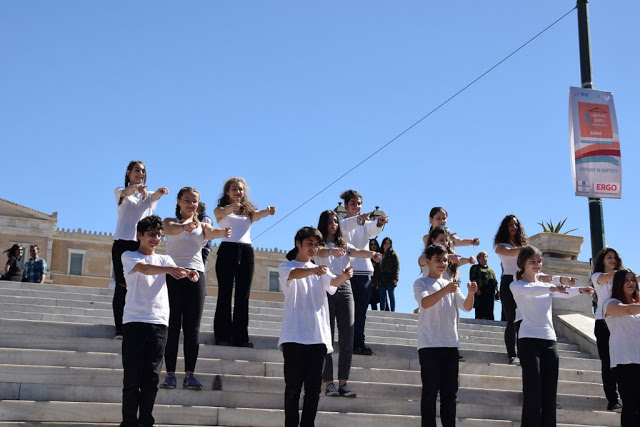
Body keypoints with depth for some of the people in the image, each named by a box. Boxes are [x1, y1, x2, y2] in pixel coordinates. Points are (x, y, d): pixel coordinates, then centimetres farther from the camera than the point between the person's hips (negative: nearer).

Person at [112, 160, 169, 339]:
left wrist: (160, 192, -33)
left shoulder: (149, 195, 18)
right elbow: (126, 192, -15)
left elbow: (154, 197, -7)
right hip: (122, 242, -2)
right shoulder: (120, 191, 10)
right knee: (122, 285, -7)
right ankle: (120, 328, -8)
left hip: (142, 242, 2)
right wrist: (136, 188, -40)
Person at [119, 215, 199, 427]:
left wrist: (189, 273, -26)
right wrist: (169, 270, -35)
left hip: (159, 322, 3)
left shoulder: (164, 259, 18)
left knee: (152, 378, 2)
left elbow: (176, 272, -2)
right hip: (134, 321, -3)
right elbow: (144, 268, -16)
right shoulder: (129, 256, 6)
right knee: (132, 378, -4)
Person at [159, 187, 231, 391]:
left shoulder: (202, 225, 16)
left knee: (192, 328, -1)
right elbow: (170, 229, -17)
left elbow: (211, 232, -8)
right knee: (172, 325, -5)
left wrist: (222, 232, -34)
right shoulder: (170, 221, 9)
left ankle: (189, 374, -1)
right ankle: (170, 374, -5)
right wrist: (184, 226, -41)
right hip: (173, 274, -2)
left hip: (196, 274, 2)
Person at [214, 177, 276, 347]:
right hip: (227, 250, -3)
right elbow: (222, 212, -15)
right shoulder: (220, 210, 10)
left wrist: (266, 212, -29)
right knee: (225, 294, -6)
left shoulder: (249, 210, 18)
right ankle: (223, 335, -6)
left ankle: (240, 337, 0)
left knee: (243, 295, 0)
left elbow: (257, 215, -4)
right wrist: (232, 207, -39)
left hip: (246, 251, 3)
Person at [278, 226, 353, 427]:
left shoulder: (321, 271, 20)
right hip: (294, 336, -4)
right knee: (293, 387, -4)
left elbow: (333, 282, -2)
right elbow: (294, 274, -18)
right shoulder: (286, 267, 6)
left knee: (313, 388, 3)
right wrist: (312, 270, -41)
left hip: (318, 336, 4)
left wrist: (344, 276, -27)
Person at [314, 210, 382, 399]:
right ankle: (329, 383, -5)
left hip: (344, 287, 4)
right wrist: (331, 251, -41)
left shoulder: (344, 245, 19)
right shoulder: (320, 244, 7)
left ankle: (343, 382, 0)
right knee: (327, 338, -7)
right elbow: (320, 252, -17)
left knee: (347, 340, -3)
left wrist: (372, 254, -24)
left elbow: (358, 252, -1)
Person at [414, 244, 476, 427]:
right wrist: (444, 291, -34)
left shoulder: (451, 285, 18)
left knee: (450, 391, 5)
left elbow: (467, 307, 6)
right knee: (430, 390, -6)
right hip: (429, 344, -5)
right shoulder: (421, 283, 2)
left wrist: (471, 293, -15)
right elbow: (424, 303, -18)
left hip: (450, 344, 5)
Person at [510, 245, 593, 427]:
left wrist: (580, 290, -24)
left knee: (549, 393, 1)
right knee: (533, 391, -10)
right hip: (528, 340, -5)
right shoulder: (516, 286, 4)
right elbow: (529, 290, -21)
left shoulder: (546, 285, 20)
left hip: (550, 340, 5)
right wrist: (553, 288, -40)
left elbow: (565, 293, -1)